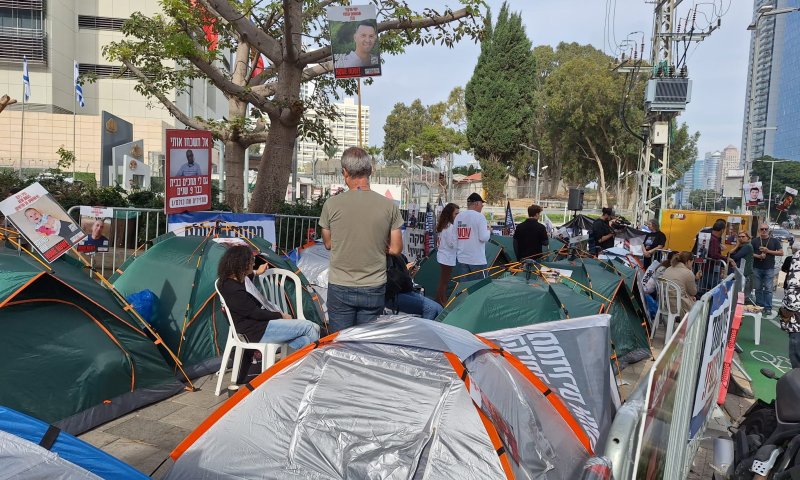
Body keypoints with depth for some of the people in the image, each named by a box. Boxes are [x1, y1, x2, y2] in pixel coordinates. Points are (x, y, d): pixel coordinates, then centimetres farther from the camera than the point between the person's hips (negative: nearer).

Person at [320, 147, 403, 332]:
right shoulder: (388, 205, -7)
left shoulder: (332, 204, -8)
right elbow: (396, 249, -1)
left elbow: (328, 244, 4)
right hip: (374, 289, 1)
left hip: (340, 288, -1)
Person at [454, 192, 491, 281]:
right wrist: (488, 230, 4)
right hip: (477, 260, -5)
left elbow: (454, 236, 8)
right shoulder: (479, 216, -10)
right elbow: (484, 237, -14)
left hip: (461, 259, 5)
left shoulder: (458, 216, 5)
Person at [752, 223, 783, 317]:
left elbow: (781, 252, 1)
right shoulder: (755, 241, 6)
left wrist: (768, 251, -10)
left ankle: (768, 308, 2)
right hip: (757, 268, 1)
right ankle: (759, 306, 15)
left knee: (768, 289, -3)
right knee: (758, 289, 6)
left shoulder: (774, 240, 5)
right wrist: (758, 256, -14)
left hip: (769, 269, -1)